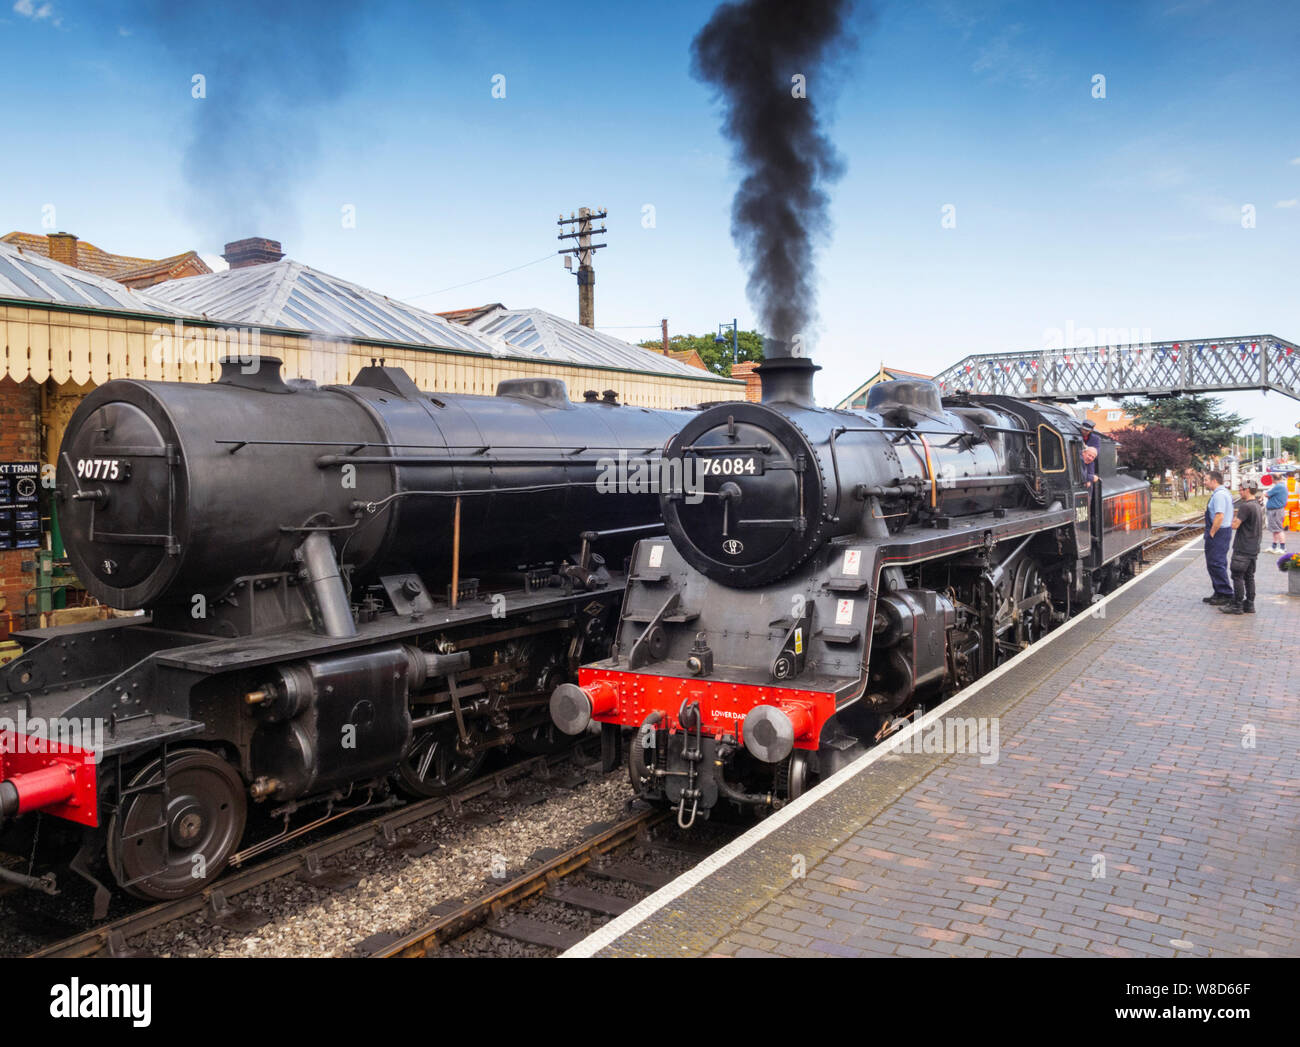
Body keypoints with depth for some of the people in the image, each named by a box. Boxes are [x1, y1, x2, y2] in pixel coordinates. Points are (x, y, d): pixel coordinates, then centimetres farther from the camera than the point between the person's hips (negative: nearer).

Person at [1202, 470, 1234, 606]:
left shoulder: (1219, 495, -18)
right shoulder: (1224, 492, 17)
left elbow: (1219, 516, -26)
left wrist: (1211, 533, -18)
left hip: (1218, 533, -11)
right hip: (1225, 530, 11)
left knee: (1216, 564, -7)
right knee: (1214, 564, 16)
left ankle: (1226, 595, -3)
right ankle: (1219, 593, 23)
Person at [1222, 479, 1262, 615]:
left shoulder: (1246, 506, -17)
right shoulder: (1258, 507, 15)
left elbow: (1235, 525, -20)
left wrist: (1234, 515, 0)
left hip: (1242, 549, -10)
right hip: (1254, 548, 10)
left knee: (1237, 576, -4)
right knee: (1249, 577, 13)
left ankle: (1237, 605, -3)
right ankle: (1249, 605, 16)